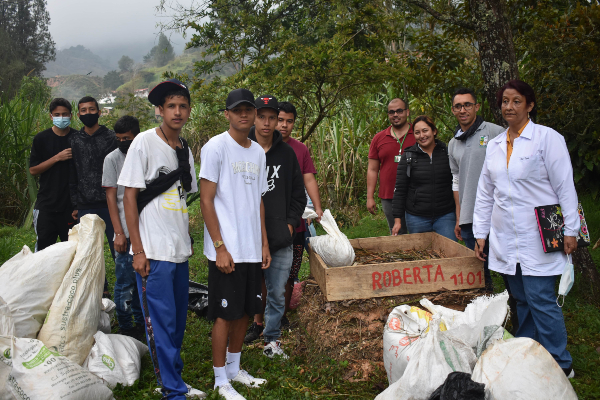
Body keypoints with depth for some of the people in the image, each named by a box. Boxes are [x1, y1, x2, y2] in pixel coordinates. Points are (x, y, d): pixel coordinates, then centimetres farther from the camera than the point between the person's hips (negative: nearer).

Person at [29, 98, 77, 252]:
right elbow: (33, 170, -1)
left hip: (71, 204, 0)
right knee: (43, 248, 4)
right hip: (46, 204, 0)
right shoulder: (41, 139, 2)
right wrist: (57, 158, -14)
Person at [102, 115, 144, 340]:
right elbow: (111, 197, -1)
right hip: (126, 233, -2)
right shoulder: (112, 159, 1)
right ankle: (125, 329, 14)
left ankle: (141, 323, 25)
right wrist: (119, 233, -8)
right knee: (125, 283, 1)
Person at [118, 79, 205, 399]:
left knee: (178, 319, 14)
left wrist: (189, 240, 14)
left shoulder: (185, 150, 11)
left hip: (180, 251, 7)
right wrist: (138, 250, -12)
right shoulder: (144, 143, -6)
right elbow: (129, 197, -8)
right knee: (161, 321, -1)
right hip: (153, 251, -6)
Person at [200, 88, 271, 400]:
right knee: (225, 314, 1)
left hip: (252, 249, 7)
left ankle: (234, 368, 32)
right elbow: (206, 200, -11)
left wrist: (264, 243, 14)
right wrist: (220, 247, -15)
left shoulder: (258, 152, 12)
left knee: (245, 310, 15)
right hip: (226, 250, -6)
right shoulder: (215, 147, -9)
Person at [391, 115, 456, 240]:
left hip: (445, 216, 1)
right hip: (416, 218, 0)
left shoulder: (447, 153, 5)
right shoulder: (408, 157, 2)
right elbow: (400, 189, 3)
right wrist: (397, 219, -1)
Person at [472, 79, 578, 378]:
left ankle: (561, 366, 10)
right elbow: (485, 193, 15)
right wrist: (480, 233, 13)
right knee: (522, 300, 12)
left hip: (538, 238, -5)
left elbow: (565, 187, -5)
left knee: (540, 300, -6)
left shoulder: (547, 138, -4)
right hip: (505, 239, 5)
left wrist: (570, 231, -9)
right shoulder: (494, 145, 12)